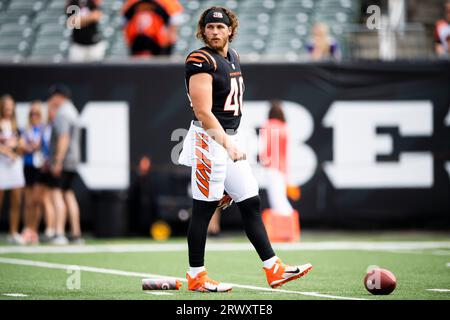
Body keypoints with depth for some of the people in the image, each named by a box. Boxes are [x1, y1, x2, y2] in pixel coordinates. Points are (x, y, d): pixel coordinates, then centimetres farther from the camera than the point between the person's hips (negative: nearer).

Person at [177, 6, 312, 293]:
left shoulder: (233, 57, 14)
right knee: (204, 208, -4)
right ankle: (196, 277, 2)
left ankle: (274, 269, 9)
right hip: (208, 140, -9)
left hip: (230, 140, 9)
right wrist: (227, 145, -29)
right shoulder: (201, 61, -14)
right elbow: (203, 112, -22)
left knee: (251, 204, 7)